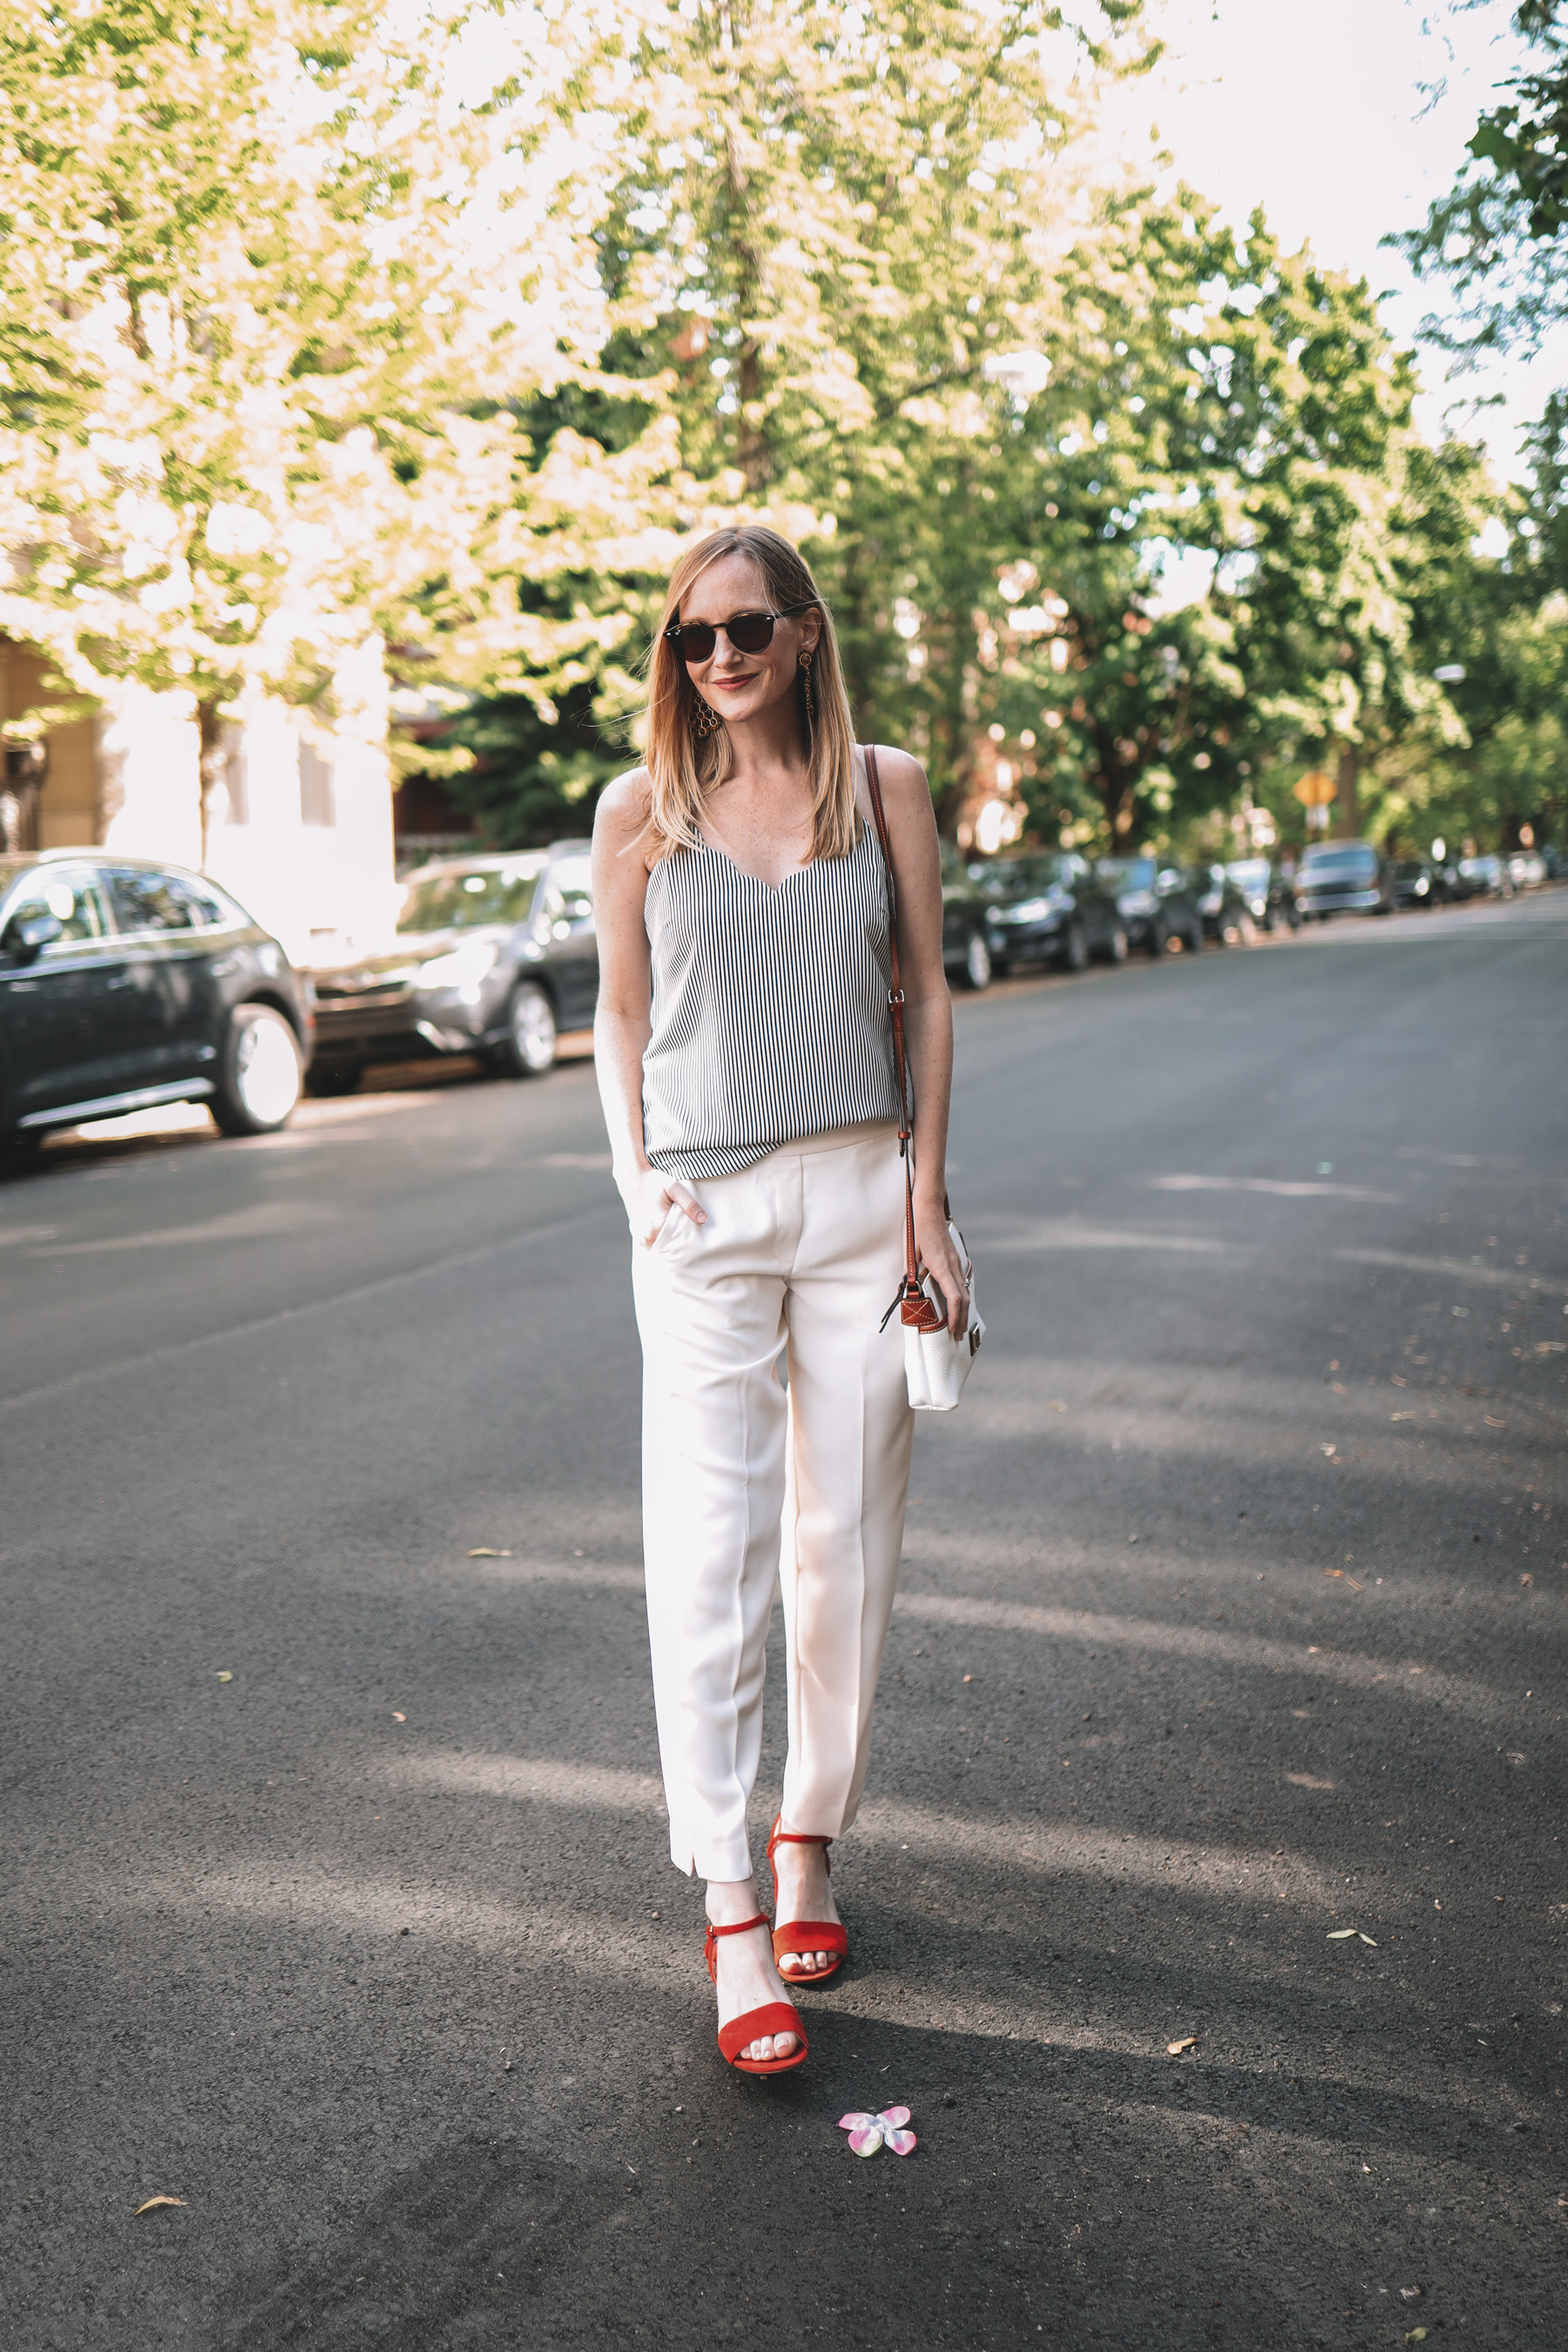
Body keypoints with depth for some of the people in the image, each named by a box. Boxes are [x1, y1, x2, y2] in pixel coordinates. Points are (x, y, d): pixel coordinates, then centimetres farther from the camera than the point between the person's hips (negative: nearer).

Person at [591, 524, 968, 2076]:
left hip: (859, 1195, 1)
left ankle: (810, 1844, 25)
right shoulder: (642, 811, 3)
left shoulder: (884, 788, 4)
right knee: (708, 1551, -6)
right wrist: (635, 1179, -2)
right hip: (705, 1211, -1)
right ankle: (730, 1913, -1)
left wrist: (927, 1195, 1)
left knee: (843, 1540, 8)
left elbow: (926, 995, 7)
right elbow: (620, 1019, 9)